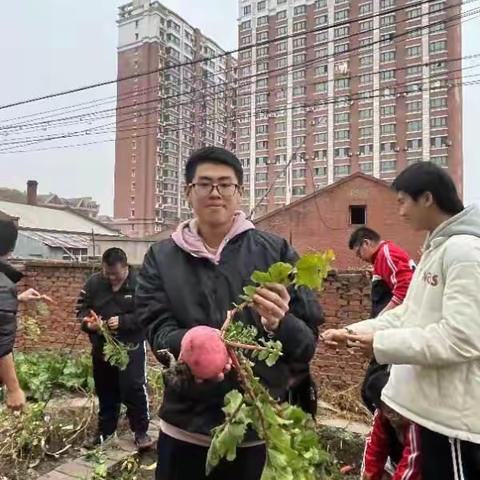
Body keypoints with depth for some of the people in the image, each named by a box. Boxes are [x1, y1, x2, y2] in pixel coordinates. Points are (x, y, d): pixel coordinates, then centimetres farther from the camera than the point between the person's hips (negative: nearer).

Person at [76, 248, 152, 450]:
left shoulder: (139, 283, -15)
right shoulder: (94, 282, -3)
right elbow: (81, 308, 4)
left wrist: (123, 321, -27)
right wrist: (87, 322, -18)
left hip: (131, 346, -4)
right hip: (101, 347, 5)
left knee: (133, 388, -6)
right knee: (105, 390, 17)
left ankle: (141, 430, 11)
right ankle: (105, 429, 35)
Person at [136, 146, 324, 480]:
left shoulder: (276, 252, -4)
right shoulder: (161, 257, 0)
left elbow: (308, 339, -5)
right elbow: (158, 331, -8)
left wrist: (279, 324, -27)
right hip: (185, 424, 1)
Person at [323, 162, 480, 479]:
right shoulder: (437, 248, 12)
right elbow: (410, 314, 15)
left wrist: (382, 343, -20)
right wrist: (353, 332, 7)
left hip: (454, 412, -9)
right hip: (435, 404, 10)